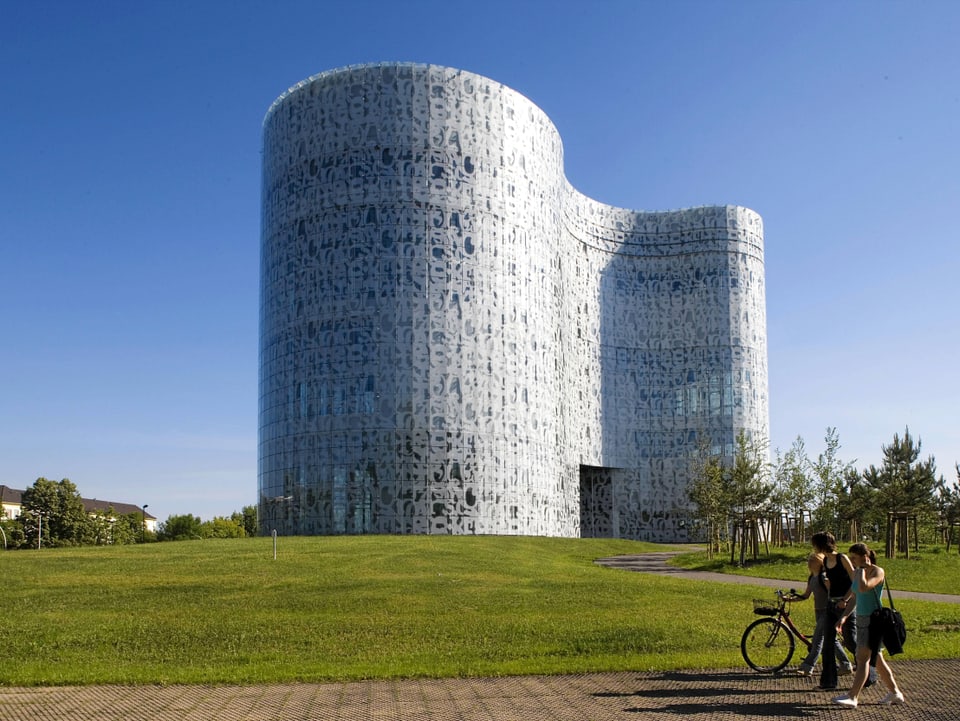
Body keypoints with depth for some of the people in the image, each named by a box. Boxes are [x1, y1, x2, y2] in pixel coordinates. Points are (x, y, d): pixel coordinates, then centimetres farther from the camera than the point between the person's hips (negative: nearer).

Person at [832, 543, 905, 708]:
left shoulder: (878, 572, -14)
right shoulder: (857, 573, 10)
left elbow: (863, 587, -31)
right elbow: (852, 596, 19)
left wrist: (862, 569, -18)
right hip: (862, 620, 9)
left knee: (863, 658, -13)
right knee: (876, 659, 15)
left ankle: (852, 697, -17)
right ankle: (895, 693, 27)